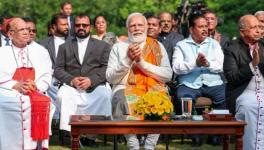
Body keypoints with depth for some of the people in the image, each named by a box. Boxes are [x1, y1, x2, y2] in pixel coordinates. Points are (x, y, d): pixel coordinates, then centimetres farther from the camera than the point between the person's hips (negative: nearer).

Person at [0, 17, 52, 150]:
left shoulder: (40, 51, 22)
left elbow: (47, 76, 13)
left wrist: (35, 86, -8)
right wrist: (16, 85, -12)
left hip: (35, 94, 1)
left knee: (42, 103, -33)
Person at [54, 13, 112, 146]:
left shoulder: (102, 46, 16)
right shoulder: (64, 47, 21)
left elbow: (107, 68, 4)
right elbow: (58, 70, 11)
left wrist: (91, 80, -14)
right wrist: (71, 79, -10)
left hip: (95, 85, -1)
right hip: (71, 86, 1)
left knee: (105, 95, -34)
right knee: (63, 95, -32)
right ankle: (71, 131, -29)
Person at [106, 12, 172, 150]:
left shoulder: (158, 47, 14)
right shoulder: (118, 47, 14)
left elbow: (168, 75, 1)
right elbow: (110, 78, 6)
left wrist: (142, 62, -7)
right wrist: (127, 60, -7)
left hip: (153, 89, 0)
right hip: (125, 89, 0)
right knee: (125, 100, -35)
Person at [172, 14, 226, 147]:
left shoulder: (214, 44, 17)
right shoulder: (181, 45, 10)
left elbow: (221, 66, 3)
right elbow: (176, 68, -5)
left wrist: (208, 64, -17)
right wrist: (195, 63, -19)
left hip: (213, 83, 2)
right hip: (189, 84, -2)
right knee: (183, 97, -33)